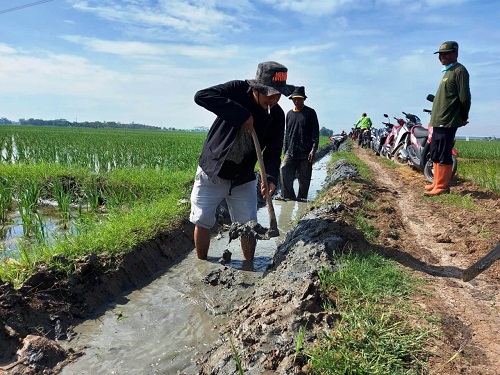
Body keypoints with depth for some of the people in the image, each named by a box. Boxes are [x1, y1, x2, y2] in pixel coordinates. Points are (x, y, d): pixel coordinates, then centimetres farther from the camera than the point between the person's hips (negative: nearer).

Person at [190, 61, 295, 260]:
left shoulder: (277, 115, -9)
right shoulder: (238, 90, -17)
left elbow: (272, 152, -8)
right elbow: (201, 96, -32)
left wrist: (270, 177, -28)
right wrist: (241, 114, -37)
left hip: (244, 179, 2)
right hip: (211, 172, -2)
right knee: (202, 222, 7)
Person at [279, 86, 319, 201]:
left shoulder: (310, 113, 2)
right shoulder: (289, 114, 15)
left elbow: (315, 132, -3)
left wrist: (314, 149, -14)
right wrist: (285, 151, 16)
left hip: (305, 153, -3)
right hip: (291, 152, 4)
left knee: (304, 180, 2)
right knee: (284, 171, -17)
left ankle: (301, 200, 14)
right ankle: (289, 197, -10)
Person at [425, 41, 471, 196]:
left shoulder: (459, 70, -9)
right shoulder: (448, 71, 20)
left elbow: (465, 97, -14)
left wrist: (463, 117, -2)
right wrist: (435, 118, 17)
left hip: (448, 122, -10)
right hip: (439, 121, 10)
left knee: (444, 155, -7)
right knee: (435, 154, 15)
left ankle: (442, 187, 0)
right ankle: (437, 183, 24)